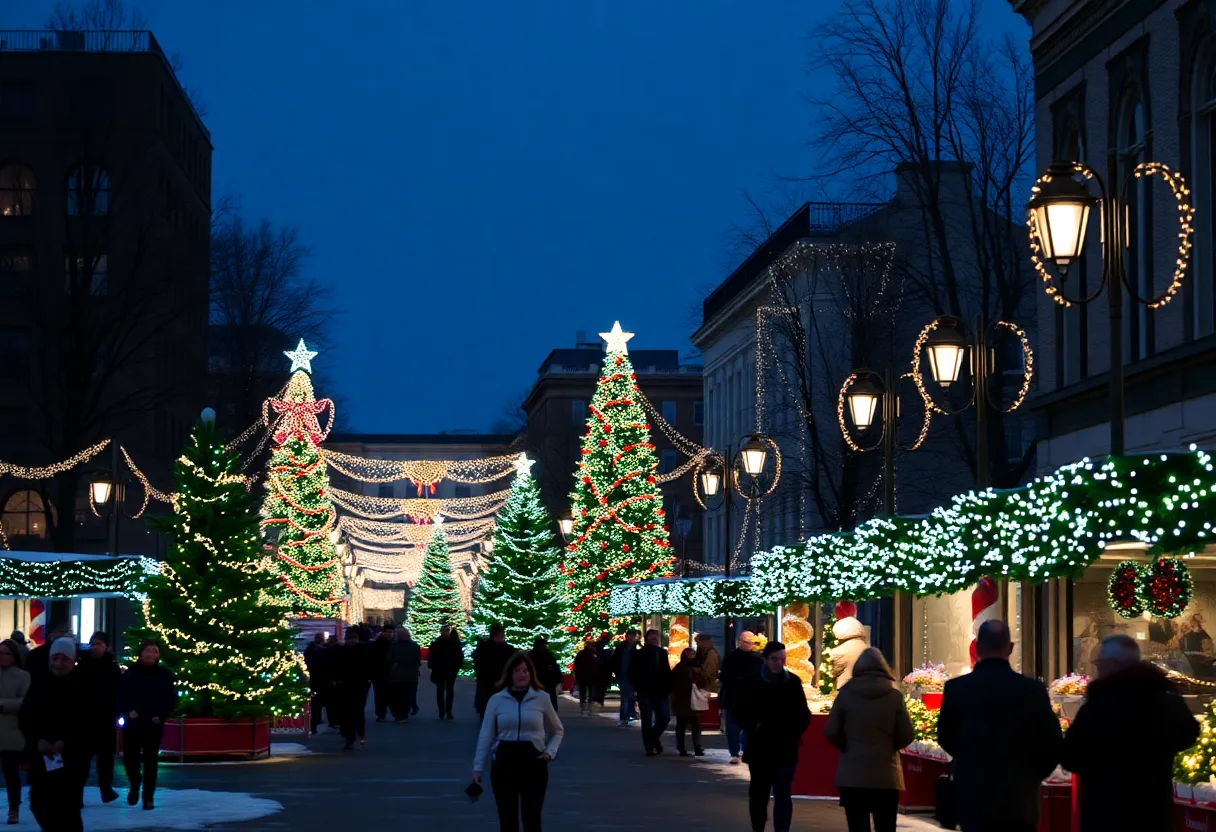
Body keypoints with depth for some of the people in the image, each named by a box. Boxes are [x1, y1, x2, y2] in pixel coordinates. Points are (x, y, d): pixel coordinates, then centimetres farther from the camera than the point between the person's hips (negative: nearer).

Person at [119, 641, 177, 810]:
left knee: (150, 760, -1)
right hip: (132, 723, 1)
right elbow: (120, 695, 4)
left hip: (154, 725, -1)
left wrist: (160, 716, -8)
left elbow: (172, 699, 4)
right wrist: (128, 711, -11)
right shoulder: (130, 673, 3)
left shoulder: (165, 674, 2)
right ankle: (134, 785, 26)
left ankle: (148, 797, 5)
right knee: (129, 757, -3)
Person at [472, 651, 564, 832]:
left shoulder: (541, 698, 1)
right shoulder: (496, 700, 1)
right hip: (504, 762, 1)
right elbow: (486, 735, 4)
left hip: (533, 762, -1)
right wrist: (477, 767, 1)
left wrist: (550, 751, -2)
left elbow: (557, 730, 14)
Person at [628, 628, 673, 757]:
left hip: (661, 692, 3)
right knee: (647, 721, -1)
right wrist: (638, 688, -5)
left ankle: (654, 736, 25)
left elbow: (667, 672, 12)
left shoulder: (662, 653, 9)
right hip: (645, 693, -3)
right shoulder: (640, 655, -1)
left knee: (664, 718, -2)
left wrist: (668, 688, 2)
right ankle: (650, 747, 5)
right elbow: (632, 674, 0)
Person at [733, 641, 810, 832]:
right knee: (759, 793, 14)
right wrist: (752, 728, -9)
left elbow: (803, 715, 5)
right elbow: (740, 710, 2)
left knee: (783, 795, -8)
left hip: (785, 748, -1)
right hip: (760, 747, 1)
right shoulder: (752, 682, -4)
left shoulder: (793, 682, 0)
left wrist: (795, 733, -6)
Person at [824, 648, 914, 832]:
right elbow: (906, 736, -2)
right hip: (886, 776, 1)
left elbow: (831, 732, -3)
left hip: (852, 775, -1)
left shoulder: (846, 693, -4)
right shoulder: (894, 695, -2)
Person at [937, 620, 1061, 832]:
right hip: (1019, 799, 0)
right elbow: (1052, 746, -3)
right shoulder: (1033, 689, -6)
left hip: (973, 796, 0)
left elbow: (946, 739, 7)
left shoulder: (956, 688, -5)